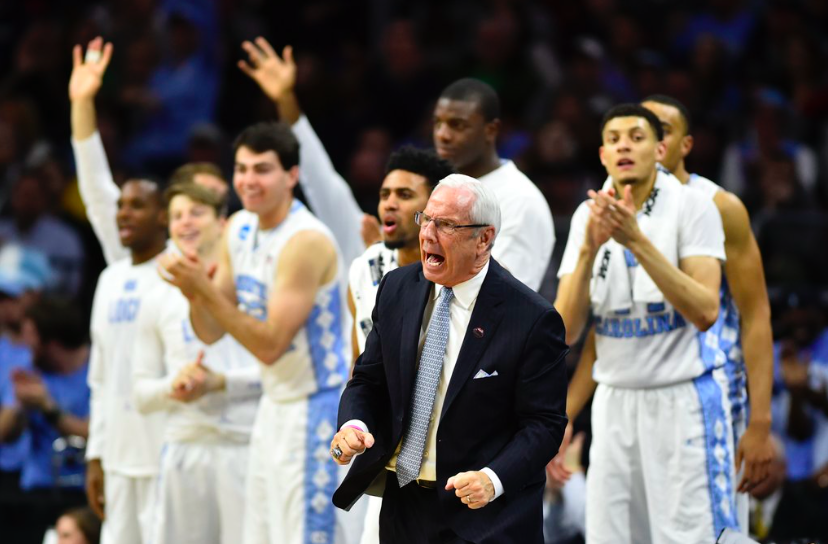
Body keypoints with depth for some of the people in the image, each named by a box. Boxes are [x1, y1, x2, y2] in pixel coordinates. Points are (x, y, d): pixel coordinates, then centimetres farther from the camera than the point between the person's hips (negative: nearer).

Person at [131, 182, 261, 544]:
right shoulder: (159, 300, 14)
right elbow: (141, 393, 14)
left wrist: (221, 382, -14)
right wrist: (173, 387, -7)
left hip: (245, 449, -4)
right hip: (183, 447, 4)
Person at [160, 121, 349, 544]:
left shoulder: (306, 241, -21)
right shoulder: (238, 230, 5)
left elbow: (270, 345, -24)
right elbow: (210, 333, 8)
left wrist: (206, 289, -27)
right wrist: (194, 294, -14)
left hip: (315, 410, -9)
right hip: (274, 404, 9)